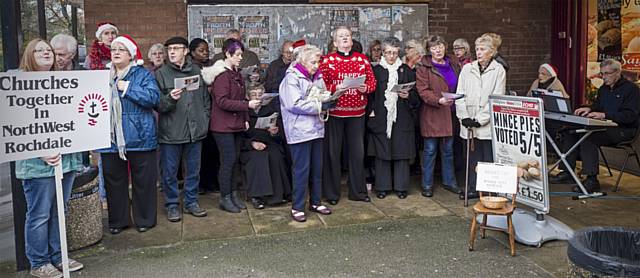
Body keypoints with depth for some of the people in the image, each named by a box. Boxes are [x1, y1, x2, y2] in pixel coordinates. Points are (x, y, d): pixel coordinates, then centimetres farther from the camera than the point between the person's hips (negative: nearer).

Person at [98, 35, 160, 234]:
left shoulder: (143, 75, -1)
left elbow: (153, 97, -16)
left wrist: (128, 88, -15)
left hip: (139, 137, -4)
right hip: (111, 139, 5)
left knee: (143, 181, 5)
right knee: (113, 181, 11)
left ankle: (144, 219, 19)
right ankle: (117, 220, 25)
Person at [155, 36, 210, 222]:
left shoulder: (196, 71, 9)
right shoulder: (161, 74, -1)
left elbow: (206, 98, 15)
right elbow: (157, 104, -6)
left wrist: (205, 119, 7)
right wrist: (170, 99, -25)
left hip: (195, 130, 3)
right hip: (170, 132, -3)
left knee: (193, 170, 12)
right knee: (170, 172, 5)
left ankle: (191, 202, 26)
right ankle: (172, 205, 19)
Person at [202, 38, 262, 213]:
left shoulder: (236, 73, 15)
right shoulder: (222, 75, -14)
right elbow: (222, 102, -20)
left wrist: (245, 119, 11)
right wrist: (247, 105, -22)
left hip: (236, 124, 8)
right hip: (223, 125, -8)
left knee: (234, 160, 12)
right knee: (228, 161, -4)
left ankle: (232, 194, 21)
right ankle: (225, 198, 7)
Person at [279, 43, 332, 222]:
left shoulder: (317, 77, 14)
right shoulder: (292, 78, -10)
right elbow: (295, 104, -20)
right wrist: (320, 106, -17)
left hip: (316, 128, 8)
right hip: (300, 131, -7)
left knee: (317, 168, 13)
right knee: (302, 170, -3)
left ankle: (315, 202, 26)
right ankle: (297, 207, 8)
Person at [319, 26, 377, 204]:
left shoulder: (362, 59, 8)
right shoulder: (327, 61, 0)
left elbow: (372, 81, 8)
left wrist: (366, 88, -12)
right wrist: (335, 88, -20)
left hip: (357, 112, 3)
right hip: (334, 112, -2)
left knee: (357, 151, 8)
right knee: (332, 151, 5)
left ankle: (358, 191, 21)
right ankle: (331, 193, 17)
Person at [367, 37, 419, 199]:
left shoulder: (406, 70, 10)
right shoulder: (376, 70, 7)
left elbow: (416, 96, 10)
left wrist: (408, 96, -10)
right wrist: (371, 110, -8)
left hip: (402, 118, 1)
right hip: (381, 117, -1)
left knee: (401, 152, 2)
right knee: (382, 152, 2)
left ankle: (401, 186, 12)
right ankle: (382, 186, 12)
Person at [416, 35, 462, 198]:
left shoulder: (454, 64, 11)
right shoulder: (424, 68, -4)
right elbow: (423, 91, -13)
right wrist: (438, 100, -27)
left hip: (449, 114, 5)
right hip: (431, 114, -5)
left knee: (448, 149, 13)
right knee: (430, 150, 0)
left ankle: (449, 181, 26)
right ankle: (427, 185, 11)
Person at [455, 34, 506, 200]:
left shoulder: (498, 70, 0)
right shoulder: (467, 68, 10)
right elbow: (459, 95, 6)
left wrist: (480, 119, -12)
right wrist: (464, 116, -6)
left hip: (488, 125, -3)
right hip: (469, 124, 3)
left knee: (489, 159, 1)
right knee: (472, 158, 10)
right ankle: (473, 189, 20)